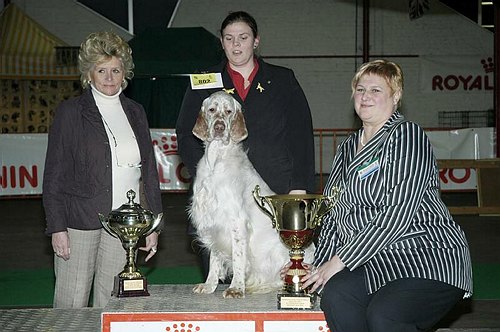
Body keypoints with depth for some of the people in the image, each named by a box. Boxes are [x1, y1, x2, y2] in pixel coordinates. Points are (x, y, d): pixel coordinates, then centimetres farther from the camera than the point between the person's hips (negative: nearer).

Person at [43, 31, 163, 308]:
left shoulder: (135, 113, 12)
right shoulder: (70, 112, 0)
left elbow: (149, 170, 14)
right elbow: (54, 174, -2)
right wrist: (57, 227, -9)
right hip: (79, 221, -3)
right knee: (70, 305, 0)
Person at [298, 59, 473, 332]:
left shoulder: (407, 135, -6)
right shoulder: (347, 148, 19)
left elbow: (397, 215, -16)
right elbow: (334, 214, 16)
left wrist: (340, 261, -15)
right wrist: (318, 266, 0)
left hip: (428, 258, -6)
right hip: (380, 263, 6)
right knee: (334, 295, -26)